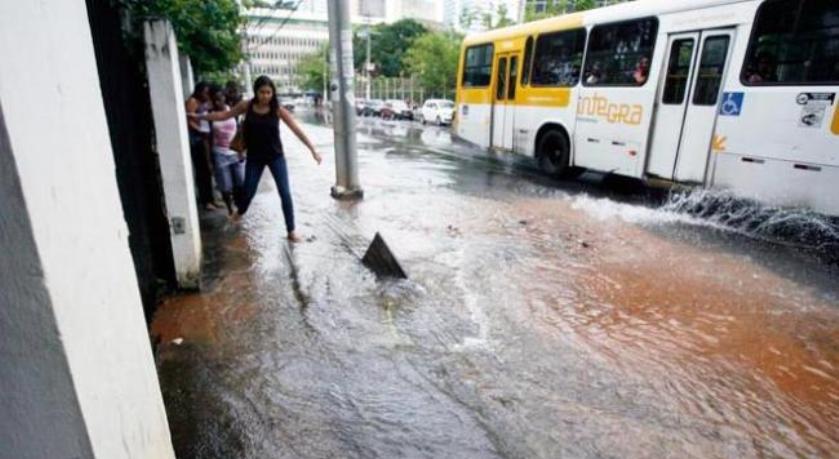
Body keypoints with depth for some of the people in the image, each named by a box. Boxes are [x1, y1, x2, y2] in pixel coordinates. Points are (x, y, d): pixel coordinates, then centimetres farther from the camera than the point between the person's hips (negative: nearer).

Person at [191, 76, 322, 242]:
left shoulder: (278, 110, -12)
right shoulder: (246, 106, -6)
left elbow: (297, 130, -14)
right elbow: (223, 115, 6)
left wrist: (313, 150, -19)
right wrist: (199, 116, 8)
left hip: (276, 156, -1)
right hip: (254, 157, 2)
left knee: (285, 193, -7)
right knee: (248, 191, 12)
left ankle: (291, 231, 4)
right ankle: (239, 212, 48)